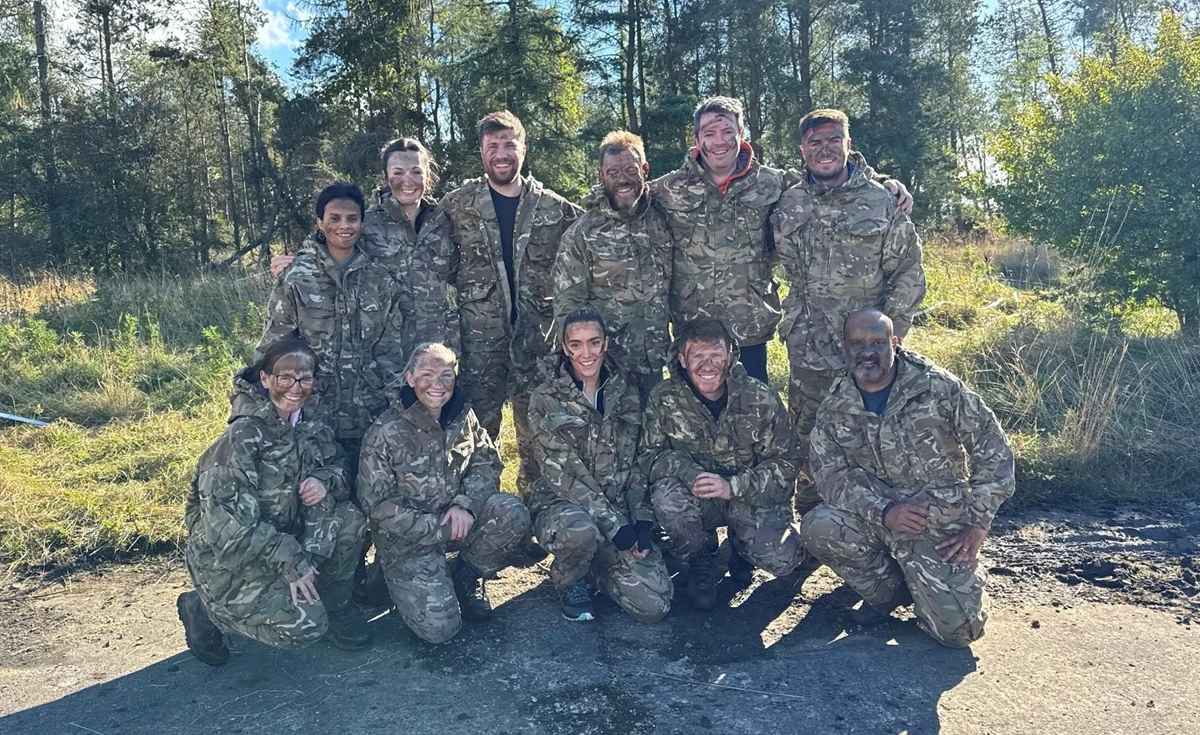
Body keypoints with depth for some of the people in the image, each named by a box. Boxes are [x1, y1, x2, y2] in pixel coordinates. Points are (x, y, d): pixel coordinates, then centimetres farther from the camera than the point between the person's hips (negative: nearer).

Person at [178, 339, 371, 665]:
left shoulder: (310, 427, -3)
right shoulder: (242, 437, -24)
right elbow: (228, 522, -27)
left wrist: (324, 480, -17)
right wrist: (290, 562, -25)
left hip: (284, 536, 7)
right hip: (228, 558, -6)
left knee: (349, 519, -15)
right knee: (306, 626, -19)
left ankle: (336, 605, 7)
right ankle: (203, 608, 4)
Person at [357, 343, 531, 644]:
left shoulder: (463, 416, -4)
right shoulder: (386, 433, -18)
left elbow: (487, 462, 1)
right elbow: (376, 504, -16)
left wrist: (465, 503, -19)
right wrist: (438, 529, -21)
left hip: (456, 517, 4)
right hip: (408, 537, -4)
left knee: (512, 515, -24)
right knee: (439, 627, -17)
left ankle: (467, 577, 4)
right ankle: (403, 581, 16)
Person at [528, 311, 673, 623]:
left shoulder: (625, 393, 6)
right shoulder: (546, 398, -6)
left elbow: (635, 463, 8)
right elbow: (559, 471, -14)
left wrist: (640, 521, -7)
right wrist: (614, 525, -20)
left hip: (619, 507, 3)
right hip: (564, 504, -3)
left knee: (655, 604, -14)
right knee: (580, 531, -40)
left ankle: (596, 561, 17)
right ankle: (570, 582, -3)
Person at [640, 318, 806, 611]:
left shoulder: (762, 399, -12)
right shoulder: (665, 399, -10)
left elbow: (786, 463, -9)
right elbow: (651, 454, -7)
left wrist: (732, 487, -24)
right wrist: (692, 475, -29)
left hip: (753, 497, 0)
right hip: (698, 500, 0)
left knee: (782, 559, -24)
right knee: (667, 493, -32)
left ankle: (741, 543, 15)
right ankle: (699, 559, 0)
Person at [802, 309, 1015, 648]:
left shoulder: (937, 387, -9)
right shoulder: (834, 409, -1)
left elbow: (993, 446, -5)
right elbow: (831, 474, -7)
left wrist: (978, 522, -8)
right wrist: (883, 512, -24)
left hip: (942, 525, -2)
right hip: (876, 518, 3)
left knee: (959, 628, -15)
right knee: (818, 528, -26)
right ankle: (887, 591, 3)